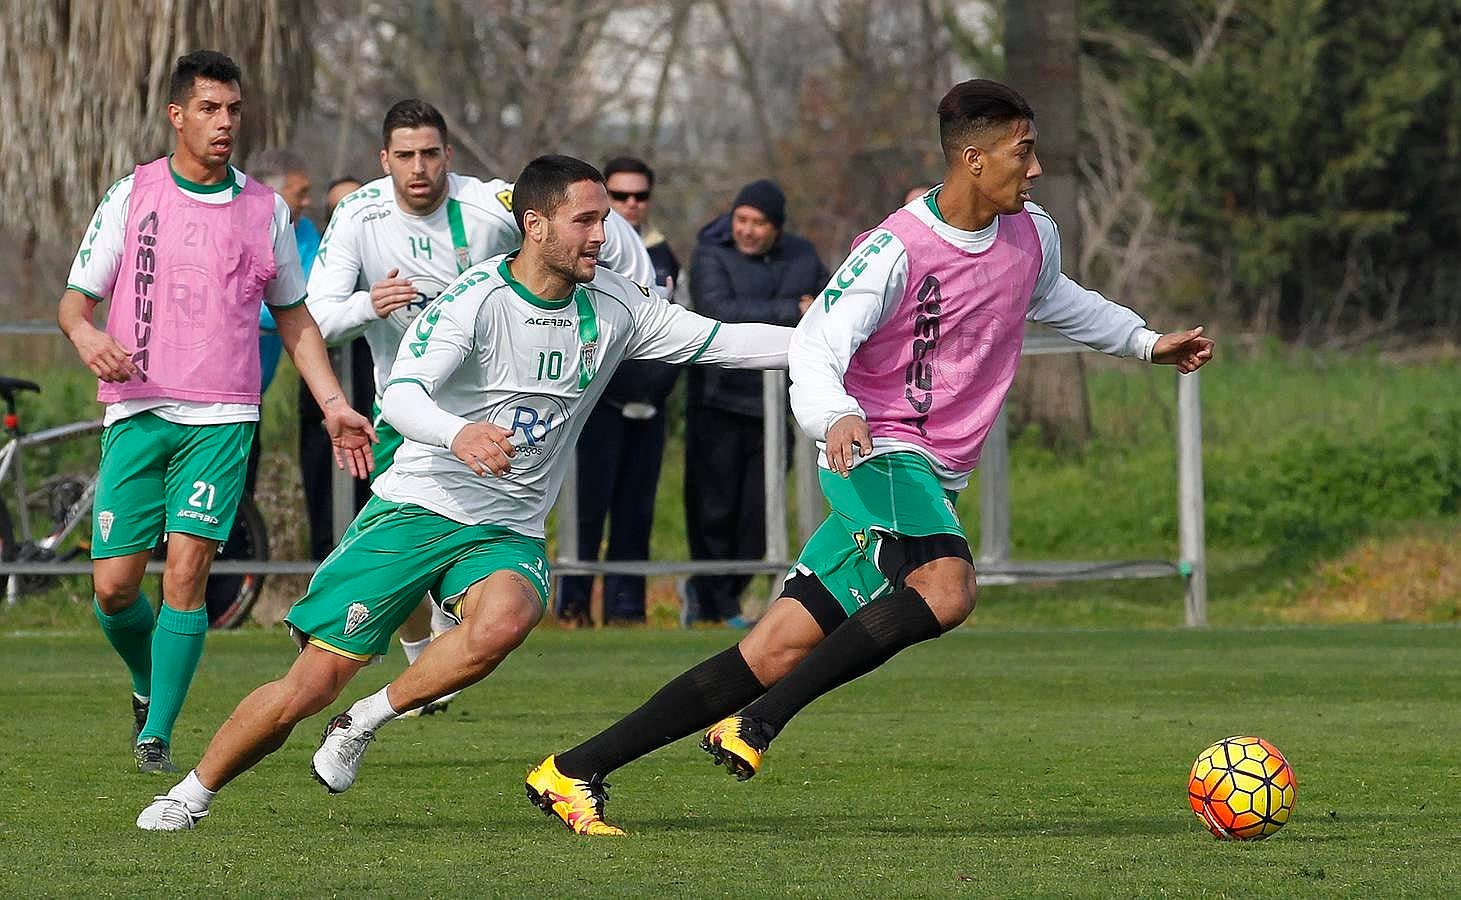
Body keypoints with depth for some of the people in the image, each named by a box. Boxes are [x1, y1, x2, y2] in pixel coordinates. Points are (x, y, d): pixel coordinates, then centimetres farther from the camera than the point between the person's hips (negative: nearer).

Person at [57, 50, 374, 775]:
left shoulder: (265, 209, 9)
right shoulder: (132, 196, 5)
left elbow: (293, 317, 20)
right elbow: (75, 299, 6)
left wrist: (334, 405, 12)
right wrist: (87, 337, -17)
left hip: (221, 418, 0)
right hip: (137, 412, 0)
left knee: (185, 571, -15)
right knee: (114, 585, -4)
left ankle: (158, 736, -6)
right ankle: (149, 686, 27)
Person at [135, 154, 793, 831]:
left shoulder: (614, 307, 2)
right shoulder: (475, 298, -15)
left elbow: (719, 341, 9)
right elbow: (399, 396, -25)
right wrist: (458, 434, -45)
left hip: (509, 530, 4)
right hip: (417, 506, -4)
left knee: (504, 622, -34)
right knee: (310, 685, -8)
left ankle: (364, 723, -12)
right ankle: (192, 794, 14)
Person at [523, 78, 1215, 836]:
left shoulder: (1032, 236, 9)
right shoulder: (897, 250, -15)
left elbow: (1051, 297, 34)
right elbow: (816, 344, -20)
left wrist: (1144, 341, 40)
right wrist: (835, 416, -39)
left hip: (932, 478, 7)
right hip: (876, 455, -7)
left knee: (775, 655, -1)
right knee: (945, 589, -35)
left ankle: (574, 771, 1)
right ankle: (758, 723, -26)